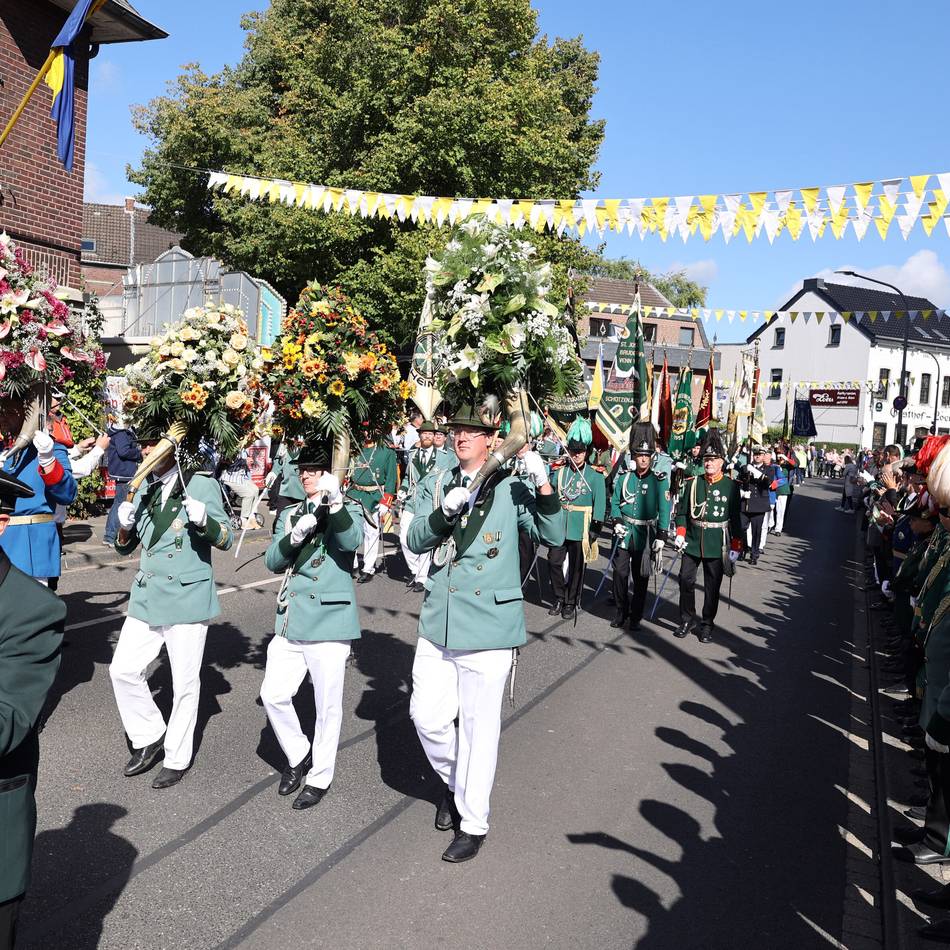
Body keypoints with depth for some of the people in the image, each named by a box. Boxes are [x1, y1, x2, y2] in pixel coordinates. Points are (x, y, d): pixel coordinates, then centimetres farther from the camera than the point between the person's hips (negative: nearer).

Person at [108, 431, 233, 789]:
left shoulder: (202, 485, -8)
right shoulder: (145, 488, 8)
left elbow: (226, 539, -10)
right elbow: (125, 546, 12)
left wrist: (204, 520, -31)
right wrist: (125, 524, -10)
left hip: (187, 598, -6)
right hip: (146, 598, 6)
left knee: (185, 684, 4)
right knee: (123, 670, 7)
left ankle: (177, 759, 20)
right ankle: (150, 738, 27)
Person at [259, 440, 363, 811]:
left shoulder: (349, 510, 0)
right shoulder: (289, 514, 14)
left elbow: (351, 541, -22)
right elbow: (272, 561, 2)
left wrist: (334, 501, -37)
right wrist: (296, 535, -17)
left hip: (329, 618, -5)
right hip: (291, 619, 5)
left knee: (327, 705, 3)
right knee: (273, 695, 5)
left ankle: (320, 777, 21)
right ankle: (298, 756, 29)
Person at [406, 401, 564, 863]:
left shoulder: (510, 488, -3)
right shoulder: (436, 485, 8)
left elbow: (553, 536, -9)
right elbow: (416, 540, -2)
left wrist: (544, 484, -21)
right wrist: (444, 511, -21)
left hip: (488, 622, -4)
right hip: (439, 619, 4)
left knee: (478, 727, 4)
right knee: (427, 715, 9)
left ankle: (473, 824, 21)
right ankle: (453, 782, 39)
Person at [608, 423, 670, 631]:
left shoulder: (659, 481, -3)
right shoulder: (624, 478, 5)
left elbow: (664, 510, -6)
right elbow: (614, 502, 8)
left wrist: (661, 537, -12)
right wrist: (617, 522, -9)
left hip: (646, 535, -2)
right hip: (624, 533, 2)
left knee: (641, 577, 6)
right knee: (620, 572, 0)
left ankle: (636, 616, 18)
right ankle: (621, 612, 16)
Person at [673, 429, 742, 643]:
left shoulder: (731, 486, -3)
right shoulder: (692, 483, 2)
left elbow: (735, 518, -1)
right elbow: (682, 511, 6)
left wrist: (735, 547, -2)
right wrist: (680, 534, -6)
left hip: (717, 545, -2)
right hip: (692, 542, 2)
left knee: (712, 587, 7)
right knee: (686, 580, 2)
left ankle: (707, 624, 21)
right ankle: (687, 620, 20)